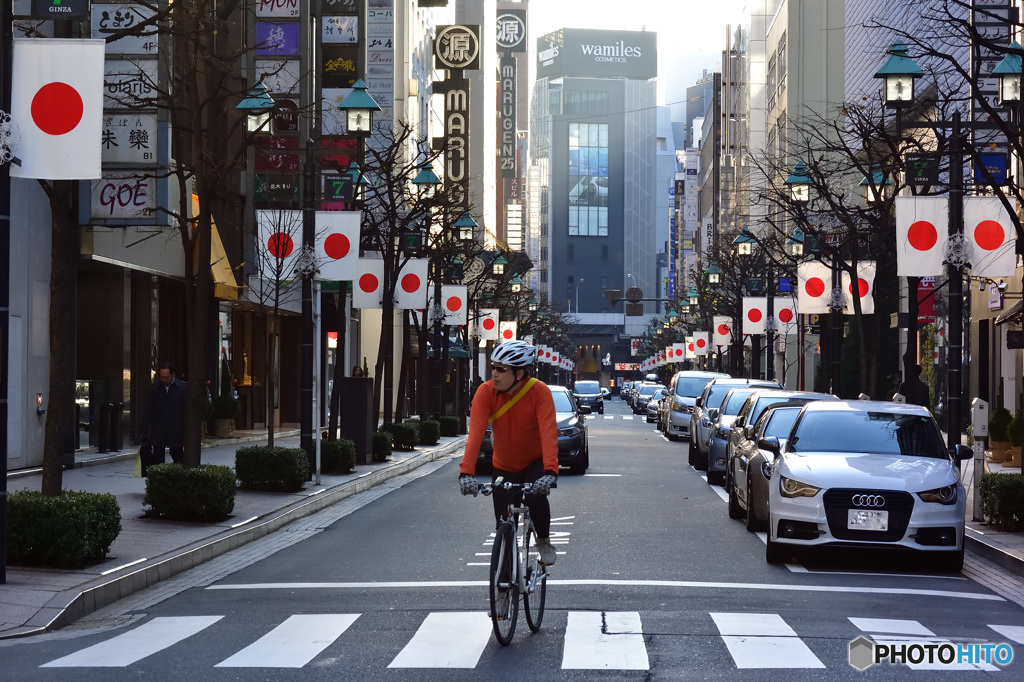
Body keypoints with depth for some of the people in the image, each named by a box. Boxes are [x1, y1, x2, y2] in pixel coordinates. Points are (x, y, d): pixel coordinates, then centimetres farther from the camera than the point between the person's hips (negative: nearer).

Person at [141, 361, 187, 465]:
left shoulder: (183, 388, -3)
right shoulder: (155, 388, 5)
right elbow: (149, 410, 9)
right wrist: (144, 431, 5)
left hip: (176, 432, -2)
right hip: (158, 432, 2)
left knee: (178, 459, 11)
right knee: (157, 460, -4)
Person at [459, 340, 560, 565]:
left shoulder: (540, 392, -25)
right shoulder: (486, 391, -21)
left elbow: (549, 433, -36)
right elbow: (475, 433, -29)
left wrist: (550, 471, -50)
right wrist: (466, 472, -42)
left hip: (535, 463, -2)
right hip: (503, 467, 2)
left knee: (536, 497, -30)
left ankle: (544, 541, -1)